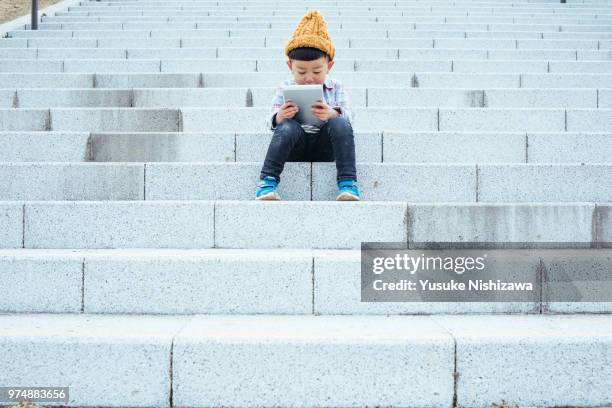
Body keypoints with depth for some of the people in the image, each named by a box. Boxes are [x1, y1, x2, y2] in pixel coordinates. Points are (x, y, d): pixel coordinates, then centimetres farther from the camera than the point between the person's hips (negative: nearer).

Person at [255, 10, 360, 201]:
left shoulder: (336, 88, 6)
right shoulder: (285, 89, 5)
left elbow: (348, 117, -5)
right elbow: (271, 120, -1)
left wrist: (333, 114, -29)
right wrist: (279, 117, -27)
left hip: (324, 147, 1)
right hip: (295, 149, 0)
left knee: (341, 125, -27)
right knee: (288, 127, -31)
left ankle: (347, 182, -27)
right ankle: (267, 180, -30)